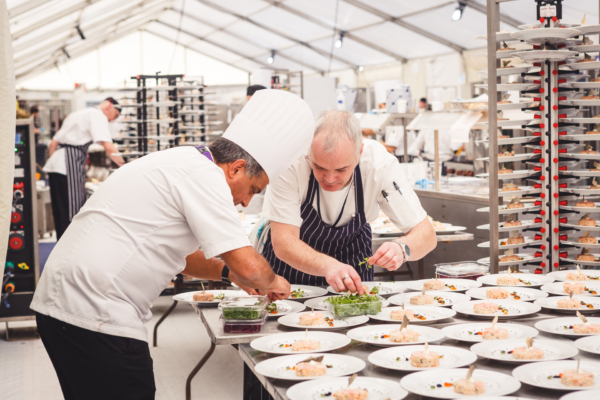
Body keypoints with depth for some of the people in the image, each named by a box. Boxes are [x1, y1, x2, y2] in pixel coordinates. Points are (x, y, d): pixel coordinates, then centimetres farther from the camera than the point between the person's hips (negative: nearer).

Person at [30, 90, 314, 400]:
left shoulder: (178, 163, 18)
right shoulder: (204, 175, -13)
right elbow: (249, 267, -18)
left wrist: (228, 272, 22)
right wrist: (272, 282, 4)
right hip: (96, 313, -10)